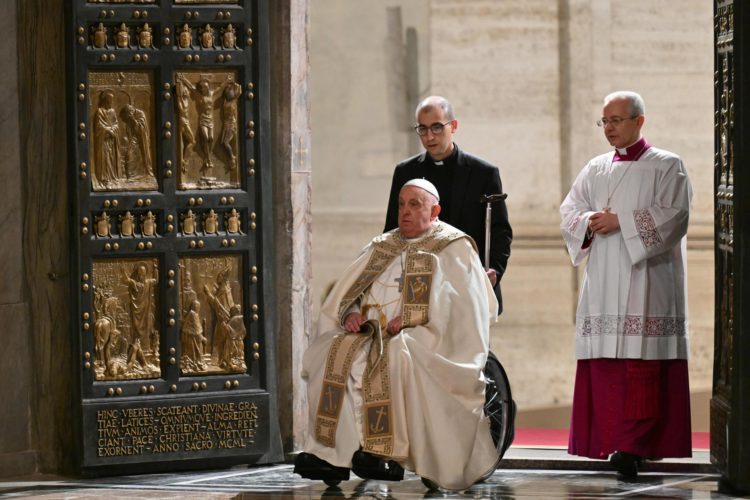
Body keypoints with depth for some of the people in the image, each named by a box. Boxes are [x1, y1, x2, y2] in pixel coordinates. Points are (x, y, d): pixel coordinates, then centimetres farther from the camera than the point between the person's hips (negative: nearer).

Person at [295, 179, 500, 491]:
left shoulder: (454, 248, 7)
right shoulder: (381, 247, 24)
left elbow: (463, 304, -8)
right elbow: (345, 293, 18)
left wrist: (410, 317, -17)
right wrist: (351, 313, -5)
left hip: (424, 339, -5)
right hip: (372, 333, 5)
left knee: (393, 356, -38)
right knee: (331, 352, -25)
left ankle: (388, 453, -33)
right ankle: (333, 454, -31)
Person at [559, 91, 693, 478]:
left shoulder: (667, 166, 4)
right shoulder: (595, 170, 19)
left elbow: (673, 215, -9)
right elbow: (568, 211, 12)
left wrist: (621, 221, -13)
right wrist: (589, 222, -10)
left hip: (645, 282, -5)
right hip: (602, 283, 5)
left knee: (640, 363, -13)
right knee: (603, 365, -1)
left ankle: (634, 445, -18)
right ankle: (610, 443, 2)